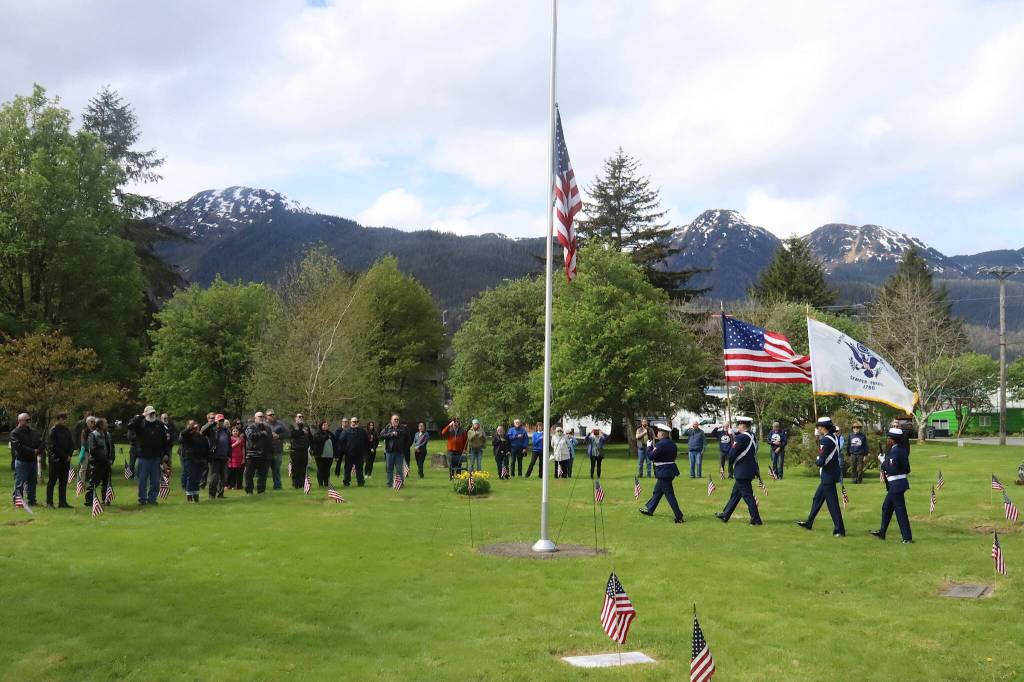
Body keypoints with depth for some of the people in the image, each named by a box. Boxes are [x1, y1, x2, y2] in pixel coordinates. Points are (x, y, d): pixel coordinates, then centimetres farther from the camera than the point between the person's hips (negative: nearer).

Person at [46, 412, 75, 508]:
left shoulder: (67, 430, 13)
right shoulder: (53, 430, -5)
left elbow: (72, 444, 13)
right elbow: (53, 446, -11)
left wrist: (69, 455, -2)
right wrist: (64, 455, -12)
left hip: (66, 460, 6)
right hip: (56, 459, -6)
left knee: (63, 482, 8)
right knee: (52, 481, -1)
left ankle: (63, 502, 12)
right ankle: (49, 502, 3)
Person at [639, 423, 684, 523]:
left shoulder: (661, 444, -19)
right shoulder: (672, 444, 8)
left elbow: (651, 457, -18)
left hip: (663, 473, -9)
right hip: (671, 471, 9)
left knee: (669, 494, -5)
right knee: (657, 491, 22)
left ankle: (679, 517, -6)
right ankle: (649, 509, 35)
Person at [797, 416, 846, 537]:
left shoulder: (826, 440, -21)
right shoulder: (833, 437, 8)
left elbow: (821, 462, -24)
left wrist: (816, 461, -1)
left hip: (828, 475, -10)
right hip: (829, 475, 10)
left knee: (832, 502, -3)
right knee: (817, 498, 20)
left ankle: (839, 530, 1)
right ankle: (809, 522, 31)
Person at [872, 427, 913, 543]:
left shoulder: (894, 451, -19)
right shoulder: (902, 449, 10)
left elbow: (892, 469, -25)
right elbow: (907, 469, 14)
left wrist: (883, 461, -11)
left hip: (896, 485, -10)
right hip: (898, 484, 10)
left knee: (900, 511, -5)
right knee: (886, 508, 19)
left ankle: (907, 537, -1)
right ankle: (882, 532, 29)